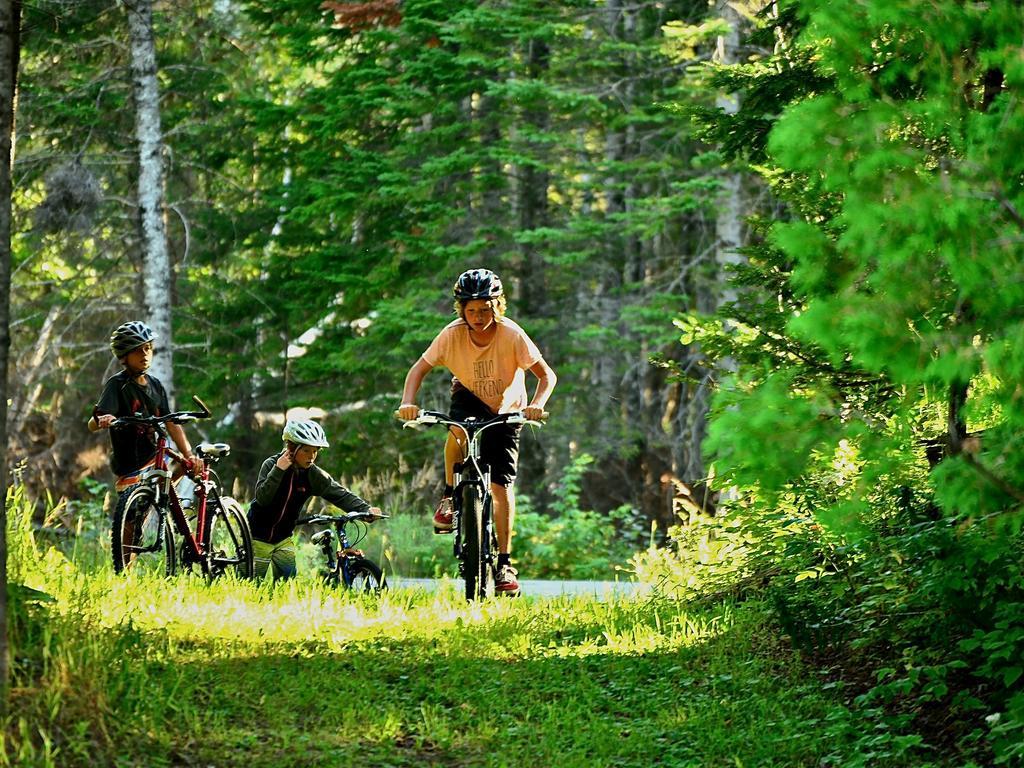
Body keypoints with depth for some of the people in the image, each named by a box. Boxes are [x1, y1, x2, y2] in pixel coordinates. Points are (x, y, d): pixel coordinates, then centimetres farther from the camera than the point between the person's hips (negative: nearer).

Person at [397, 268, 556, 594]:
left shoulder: (511, 335, -26)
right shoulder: (452, 335, -22)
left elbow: (546, 375, -23)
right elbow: (419, 369, -16)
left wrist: (536, 405, -42)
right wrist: (408, 402, -34)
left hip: (505, 411, -1)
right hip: (469, 396, 1)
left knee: (501, 485, -11)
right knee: (459, 430, -36)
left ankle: (504, 564, -4)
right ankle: (449, 496, -11)